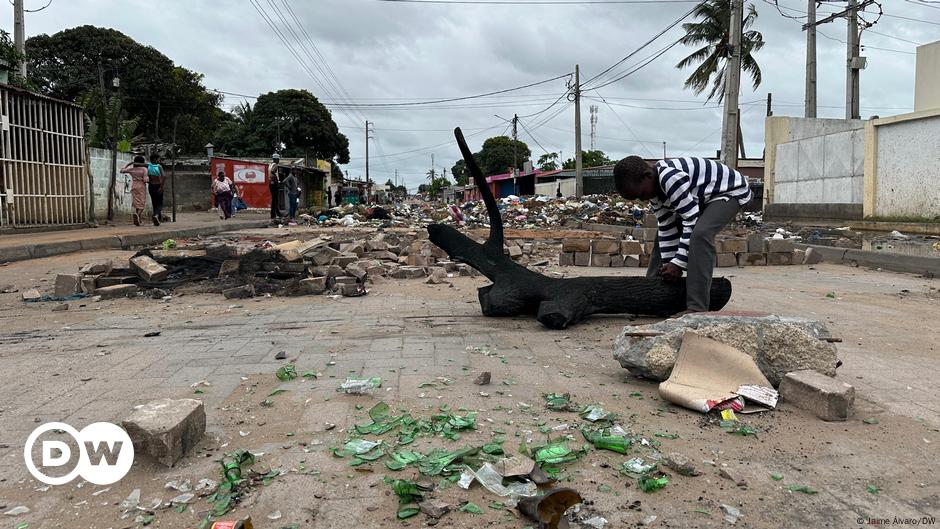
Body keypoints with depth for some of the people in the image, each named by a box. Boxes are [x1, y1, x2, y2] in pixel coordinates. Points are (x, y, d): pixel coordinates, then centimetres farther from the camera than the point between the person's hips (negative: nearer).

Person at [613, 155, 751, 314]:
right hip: (701, 198, 10)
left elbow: (692, 221, -32)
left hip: (730, 191, -10)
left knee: (700, 233, -32)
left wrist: (678, 263, -27)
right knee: (663, 235, 7)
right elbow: (667, 229, -3)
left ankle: (697, 308, -30)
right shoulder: (654, 188, -6)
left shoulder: (670, 178, -35)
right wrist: (668, 265, -7)